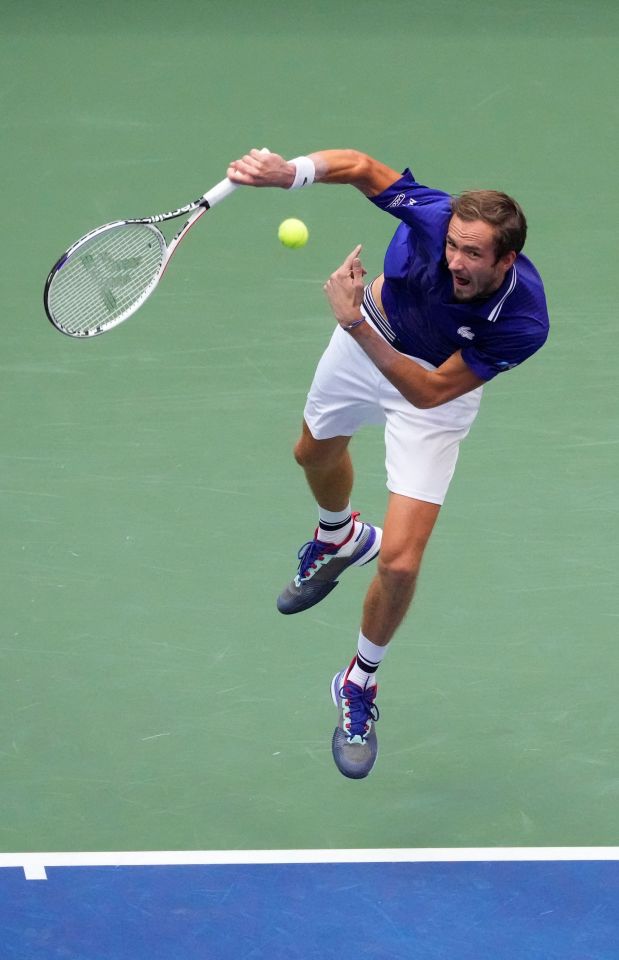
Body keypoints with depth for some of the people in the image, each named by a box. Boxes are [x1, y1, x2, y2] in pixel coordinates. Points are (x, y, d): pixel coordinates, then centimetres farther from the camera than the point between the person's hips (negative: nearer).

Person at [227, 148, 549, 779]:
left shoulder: (523, 322, -41)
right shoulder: (434, 217, -38)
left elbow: (428, 391, -35)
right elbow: (362, 167, -22)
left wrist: (357, 326, -46)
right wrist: (289, 172, -41)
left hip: (434, 388, -3)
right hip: (367, 339, 3)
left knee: (400, 561, -10)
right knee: (315, 454, 32)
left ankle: (360, 684, 20)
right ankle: (340, 539, 69)